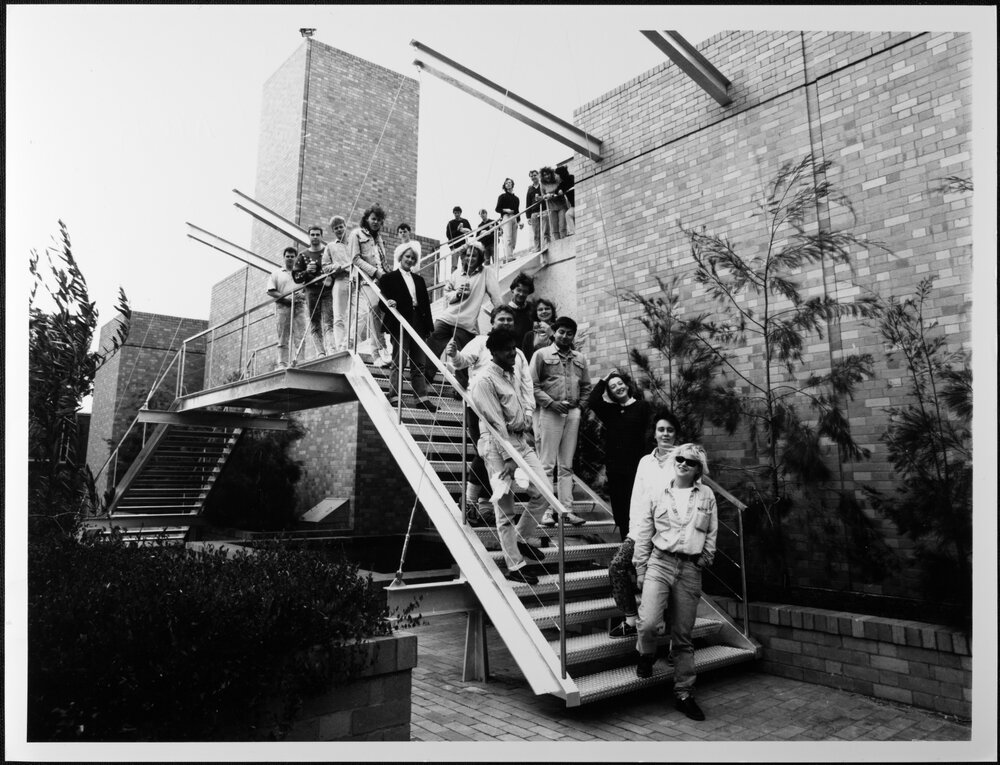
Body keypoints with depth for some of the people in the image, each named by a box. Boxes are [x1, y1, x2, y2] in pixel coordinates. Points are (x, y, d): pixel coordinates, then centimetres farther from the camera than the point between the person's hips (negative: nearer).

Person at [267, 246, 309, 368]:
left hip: (299, 307, 1)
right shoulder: (276, 273, 16)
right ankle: (282, 364, -4)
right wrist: (286, 298, -9)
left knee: (300, 338, -10)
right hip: (282, 307, 0)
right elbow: (270, 291, 6)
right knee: (283, 340, -3)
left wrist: (302, 296, -9)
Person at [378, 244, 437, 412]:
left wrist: (428, 326, 8)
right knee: (398, 362, -4)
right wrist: (388, 303, -24)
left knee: (420, 363, 4)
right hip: (400, 324, -5)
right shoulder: (389, 278, 7)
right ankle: (394, 397, -1)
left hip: (418, 325, 5)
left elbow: (426, 304, 16)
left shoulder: (419, 280, 21)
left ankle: (422, 397, 5)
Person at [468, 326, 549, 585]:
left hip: (520, 440, 8)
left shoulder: (511, 373, 13)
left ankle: (521, 539, 25)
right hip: (498, 446, -8)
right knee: (505, 510, 0)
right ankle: (515, 566, 10)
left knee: (542, 492, 4)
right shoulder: (485, 381, -14)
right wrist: (509, 458, -18)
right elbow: (496, 423, -18)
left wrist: (527, 419, 6)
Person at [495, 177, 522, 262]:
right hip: (506, 217, -6)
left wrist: (519, 222, 16)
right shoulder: (502, 196, 8)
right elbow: (497, 209, 4)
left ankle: (505, 258, 1)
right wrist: (505, 210, -13)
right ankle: (509, 257, -25)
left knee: (514, 240, -2)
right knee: (508, 238, -18)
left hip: (514, 218, 6)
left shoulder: (516, 198, 23)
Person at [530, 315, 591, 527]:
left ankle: (567, 509, 11)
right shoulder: (542, 355, 3)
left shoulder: (580, 358, 17)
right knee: (547, 464, -5)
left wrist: (580, 406, 7)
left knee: (567, 465, 8)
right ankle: (547, 510, -1)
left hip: (573, 412, 5)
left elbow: (586, 386, 22)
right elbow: (532, 385, -3)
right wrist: (551, 402, -12)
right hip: (550, 412, -4)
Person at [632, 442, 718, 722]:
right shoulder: (656, 492, 5)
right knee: (648, 623, -19)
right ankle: (646, 656, 15)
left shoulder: (707, 496, 10)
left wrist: (704, 560, 5)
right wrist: (641, 569, 4)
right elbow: (643, 532, 6)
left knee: (683, 636, 7)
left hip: (690, 569, 2)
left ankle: (684, 694, 23)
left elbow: (711, 534, 14)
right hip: (659, 562, -1)